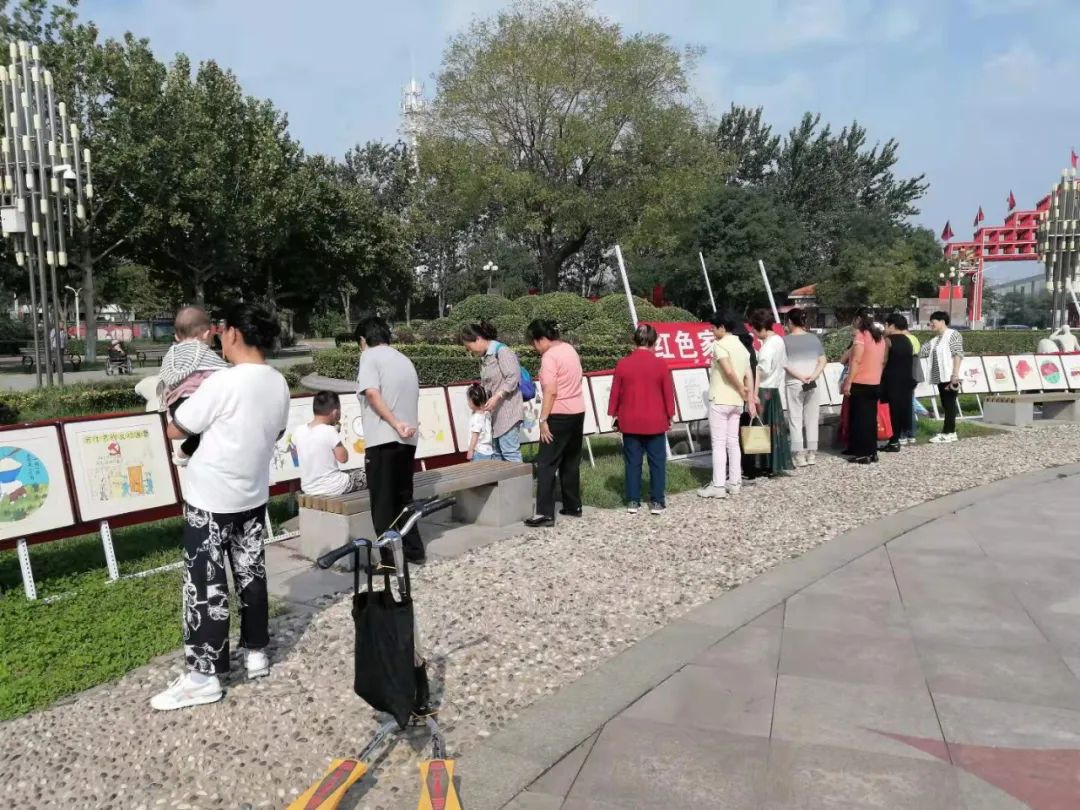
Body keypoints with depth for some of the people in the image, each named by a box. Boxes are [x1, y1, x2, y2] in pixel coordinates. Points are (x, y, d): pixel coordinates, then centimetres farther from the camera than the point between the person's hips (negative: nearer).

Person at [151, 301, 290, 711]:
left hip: (210, 498, -7)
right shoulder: (278, 384, 0)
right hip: (253, 494, 7)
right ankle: (256, 652, 27)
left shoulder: (224, 382, -21)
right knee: (251, 572, 16)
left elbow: (175, 430, -13)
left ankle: (204, 676, 8)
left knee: (206, 584, 1)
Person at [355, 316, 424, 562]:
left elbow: (372, 393, -16)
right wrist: (403, 425, 11)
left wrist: (394, 424, -19)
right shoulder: (405, 360, 21)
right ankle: (413, 550, 20)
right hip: (408, 439, 7)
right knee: (403, 497, 17)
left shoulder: (370, 356, -1)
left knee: (383, 501, 0)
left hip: (383, 439, -7)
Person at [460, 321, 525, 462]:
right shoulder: (484, 357, 15)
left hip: (507, 412, -9)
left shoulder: (502, 351, -10)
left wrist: (497, 397, -22)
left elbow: (513, 377, -17)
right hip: (493, 413, 9)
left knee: (510, 452, -8)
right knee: (495, 453, 12)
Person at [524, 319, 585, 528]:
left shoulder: (549, 356, -15)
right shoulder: (569, 349, 11)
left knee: (546, 464, -5)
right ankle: (573, 506, 22)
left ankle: (545, 513, -7)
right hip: (578, 411, 9)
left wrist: (543, 419, -18)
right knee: (571, 462, 16)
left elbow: (551, 391, -22)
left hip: (559, 415, -9)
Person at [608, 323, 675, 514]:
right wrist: (670, 416, 8)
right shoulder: (660, 364, -8)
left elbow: (615, 392, 1)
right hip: (655, 422, -1)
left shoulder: (622, 364, -5)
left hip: (630, 422, 1)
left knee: (632, 462, 8)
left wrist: (614, 414, 12)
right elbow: (668, 393, -3)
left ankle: (633, 501, 11)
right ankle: (657, 502, 10)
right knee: (657, 462, 7)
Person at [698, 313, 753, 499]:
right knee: (733, 442, 12)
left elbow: (729, 371, -23)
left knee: (719, 444, -4)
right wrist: (750, 398, 6)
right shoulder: (742, 347, 13)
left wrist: (741, 389, -10)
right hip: (737, 402, 8)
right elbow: (749, 375, 8)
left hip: (720, 400, -8)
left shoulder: (720, 345, -11)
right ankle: (735, 482, 16)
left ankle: (718, 486, -3)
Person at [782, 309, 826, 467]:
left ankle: (799, 455, -2)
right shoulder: (814, 338, 7)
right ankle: (812, 454, 12)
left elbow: (784, 364, -12)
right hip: (814, 385, 4)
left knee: (795, 420, 2)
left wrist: (800, 376, -12)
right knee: (812, 419, 9)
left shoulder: (786, 339, -5)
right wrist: (813, 376, -8)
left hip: (794, 384, -4)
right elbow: (822, 361, 2)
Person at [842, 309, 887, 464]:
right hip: (875, 384, 7)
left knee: (859, 418, -2)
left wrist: (848, 382, -17)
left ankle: (863, 453, -1)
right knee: (871, 417, 12)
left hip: (860, 384, -7)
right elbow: (882, 362, 15)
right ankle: (872, 451, 15)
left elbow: (856, 361, -18)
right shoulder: (880, 336, 12)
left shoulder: (861, 335, -12)